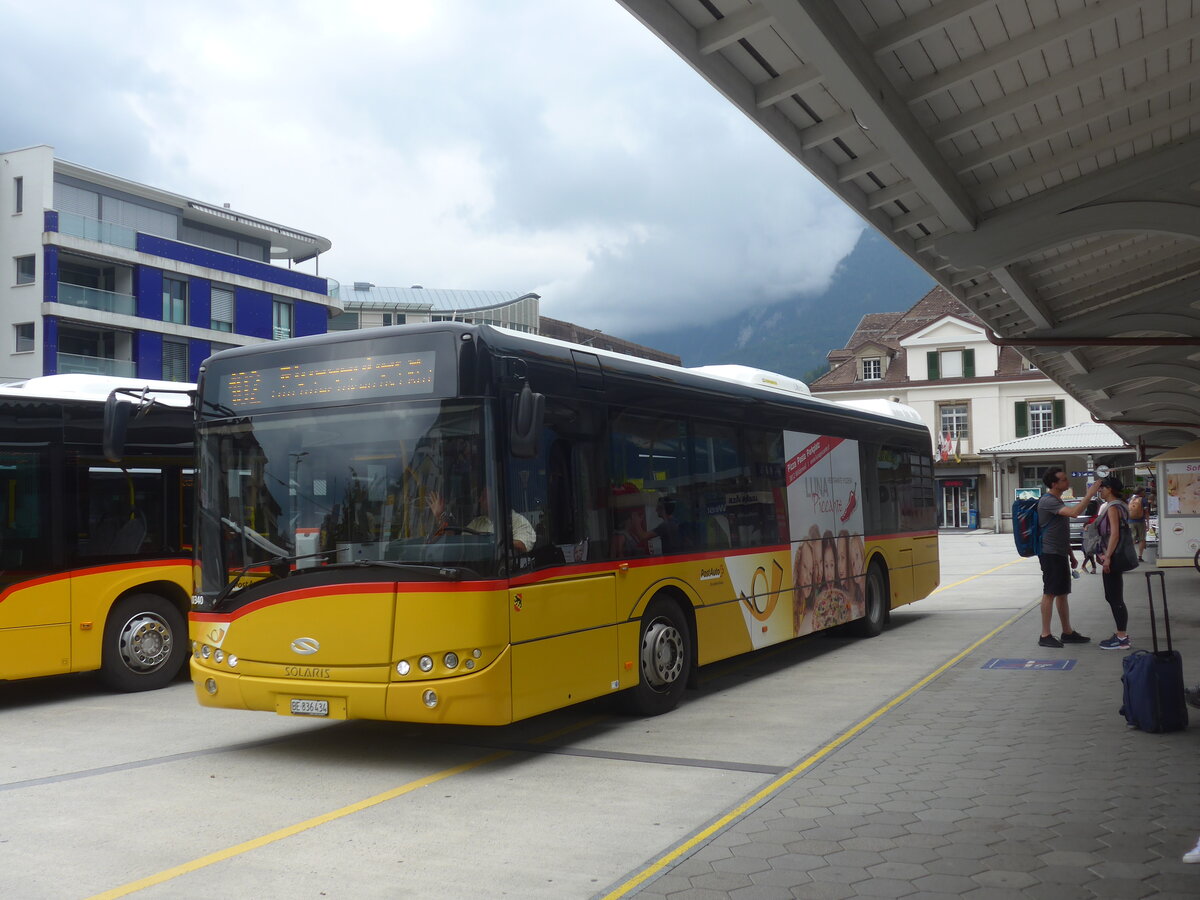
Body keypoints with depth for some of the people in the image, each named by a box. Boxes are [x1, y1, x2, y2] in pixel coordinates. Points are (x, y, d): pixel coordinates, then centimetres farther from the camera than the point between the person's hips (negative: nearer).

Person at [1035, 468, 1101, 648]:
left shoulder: (1057, 500, 17)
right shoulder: (1048, 501, -16)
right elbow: (1074, 512, -30)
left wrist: (1071, 553, 23)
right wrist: (1090, 494, -23)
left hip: (1060, 553, 10)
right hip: (1050, 554, -10)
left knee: (1062, 593, 13)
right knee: (1050, 593, -7)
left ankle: (1067, 632, 20)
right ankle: (1045, 635, -3)